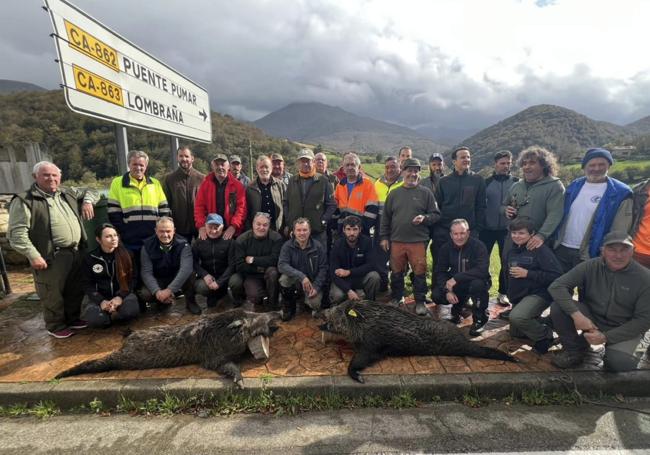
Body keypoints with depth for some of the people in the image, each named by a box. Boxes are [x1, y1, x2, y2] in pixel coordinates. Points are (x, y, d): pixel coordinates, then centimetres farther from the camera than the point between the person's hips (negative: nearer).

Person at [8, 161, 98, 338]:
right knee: (53, 294, 6)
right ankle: (55, 325, 26)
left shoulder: (68, 193, 11)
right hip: (52, 257, -6)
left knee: (76, 290, 19)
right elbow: (16, 232, -13)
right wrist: (33, 255, -19)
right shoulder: (24, 200, -8)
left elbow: (90, 192, 27)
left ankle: (73, 319, 37)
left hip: (76, 252, 6)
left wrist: (87, 201, 4)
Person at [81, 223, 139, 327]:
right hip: (98, 297, 0)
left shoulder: (126, 254, -1)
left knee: (131, 311, -30)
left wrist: (121, 296, -16)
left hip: (122, 293, 0)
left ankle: (111, 313, 2)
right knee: (95, 319, -29)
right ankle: (113, 312, 5)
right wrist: (101, 301, -15)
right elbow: (87, 284, 0)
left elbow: (133, 278, -1)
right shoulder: (89, 258, 0)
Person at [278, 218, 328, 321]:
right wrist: (301, 276, -35)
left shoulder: (318, 247, -7)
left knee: (314, 304, -26)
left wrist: (316, 287, -20)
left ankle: (314, 305, 16)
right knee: (284, 278, -31)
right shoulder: (287, 246, -9)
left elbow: (323, 268, -6)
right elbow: (281, 265, -23)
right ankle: (289, 307, -3)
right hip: (294, 281, 1)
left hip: (313, 282, 0)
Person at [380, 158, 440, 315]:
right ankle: (397, 298, 28)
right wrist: (384, 237, 8)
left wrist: (425, 218, -15)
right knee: (396, 272, 11)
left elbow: (436, 214, 5)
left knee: (419, 272, 1)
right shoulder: (394, 193, 10)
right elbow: (386, 217, 12)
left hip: (418, 241, -2)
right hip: (396, 241, 2)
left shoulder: (425, 193, 5)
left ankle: (420, 301, 17)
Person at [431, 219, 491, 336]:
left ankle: (480, 318, -9)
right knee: (436, 295, -20)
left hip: (477, 280, -3)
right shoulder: (445, 248, -6)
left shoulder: (478, 245, -19)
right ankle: (457, 307, 16)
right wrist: (447, 290, -22)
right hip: (456, 284, 4)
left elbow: (482, 270, -32)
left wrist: (456, 278, -36)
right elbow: (440, 272, -7)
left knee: (477, 284, -38)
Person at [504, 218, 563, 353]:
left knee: (517, 317, -34)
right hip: (518, 297, 8)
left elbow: (556, 275, -25)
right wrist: (510, 294, 16)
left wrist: (527, 273, -25)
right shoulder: (513, 250, 7)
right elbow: (507, 274, 20)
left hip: (538, 294, -8)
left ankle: (545, 335, -6)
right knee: (515, 332, 16)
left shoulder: (540, 250, -17)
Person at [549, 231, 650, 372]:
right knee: (558, 307, -25)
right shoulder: (590, 266, -12)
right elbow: (557, 286, -18)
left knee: (618, 362, -30)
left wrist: (606, 337, -20)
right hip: (591, 318, 2)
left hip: (623, 330, -2)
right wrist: (576, 315, -31)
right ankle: (575, 351, -2)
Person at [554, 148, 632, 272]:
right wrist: (555, 241, 7)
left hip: (589, 255, -4)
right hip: (562, 249, 4)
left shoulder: (620, 193, -8)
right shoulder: (574, 186, 6)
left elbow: (619, 231, -10)